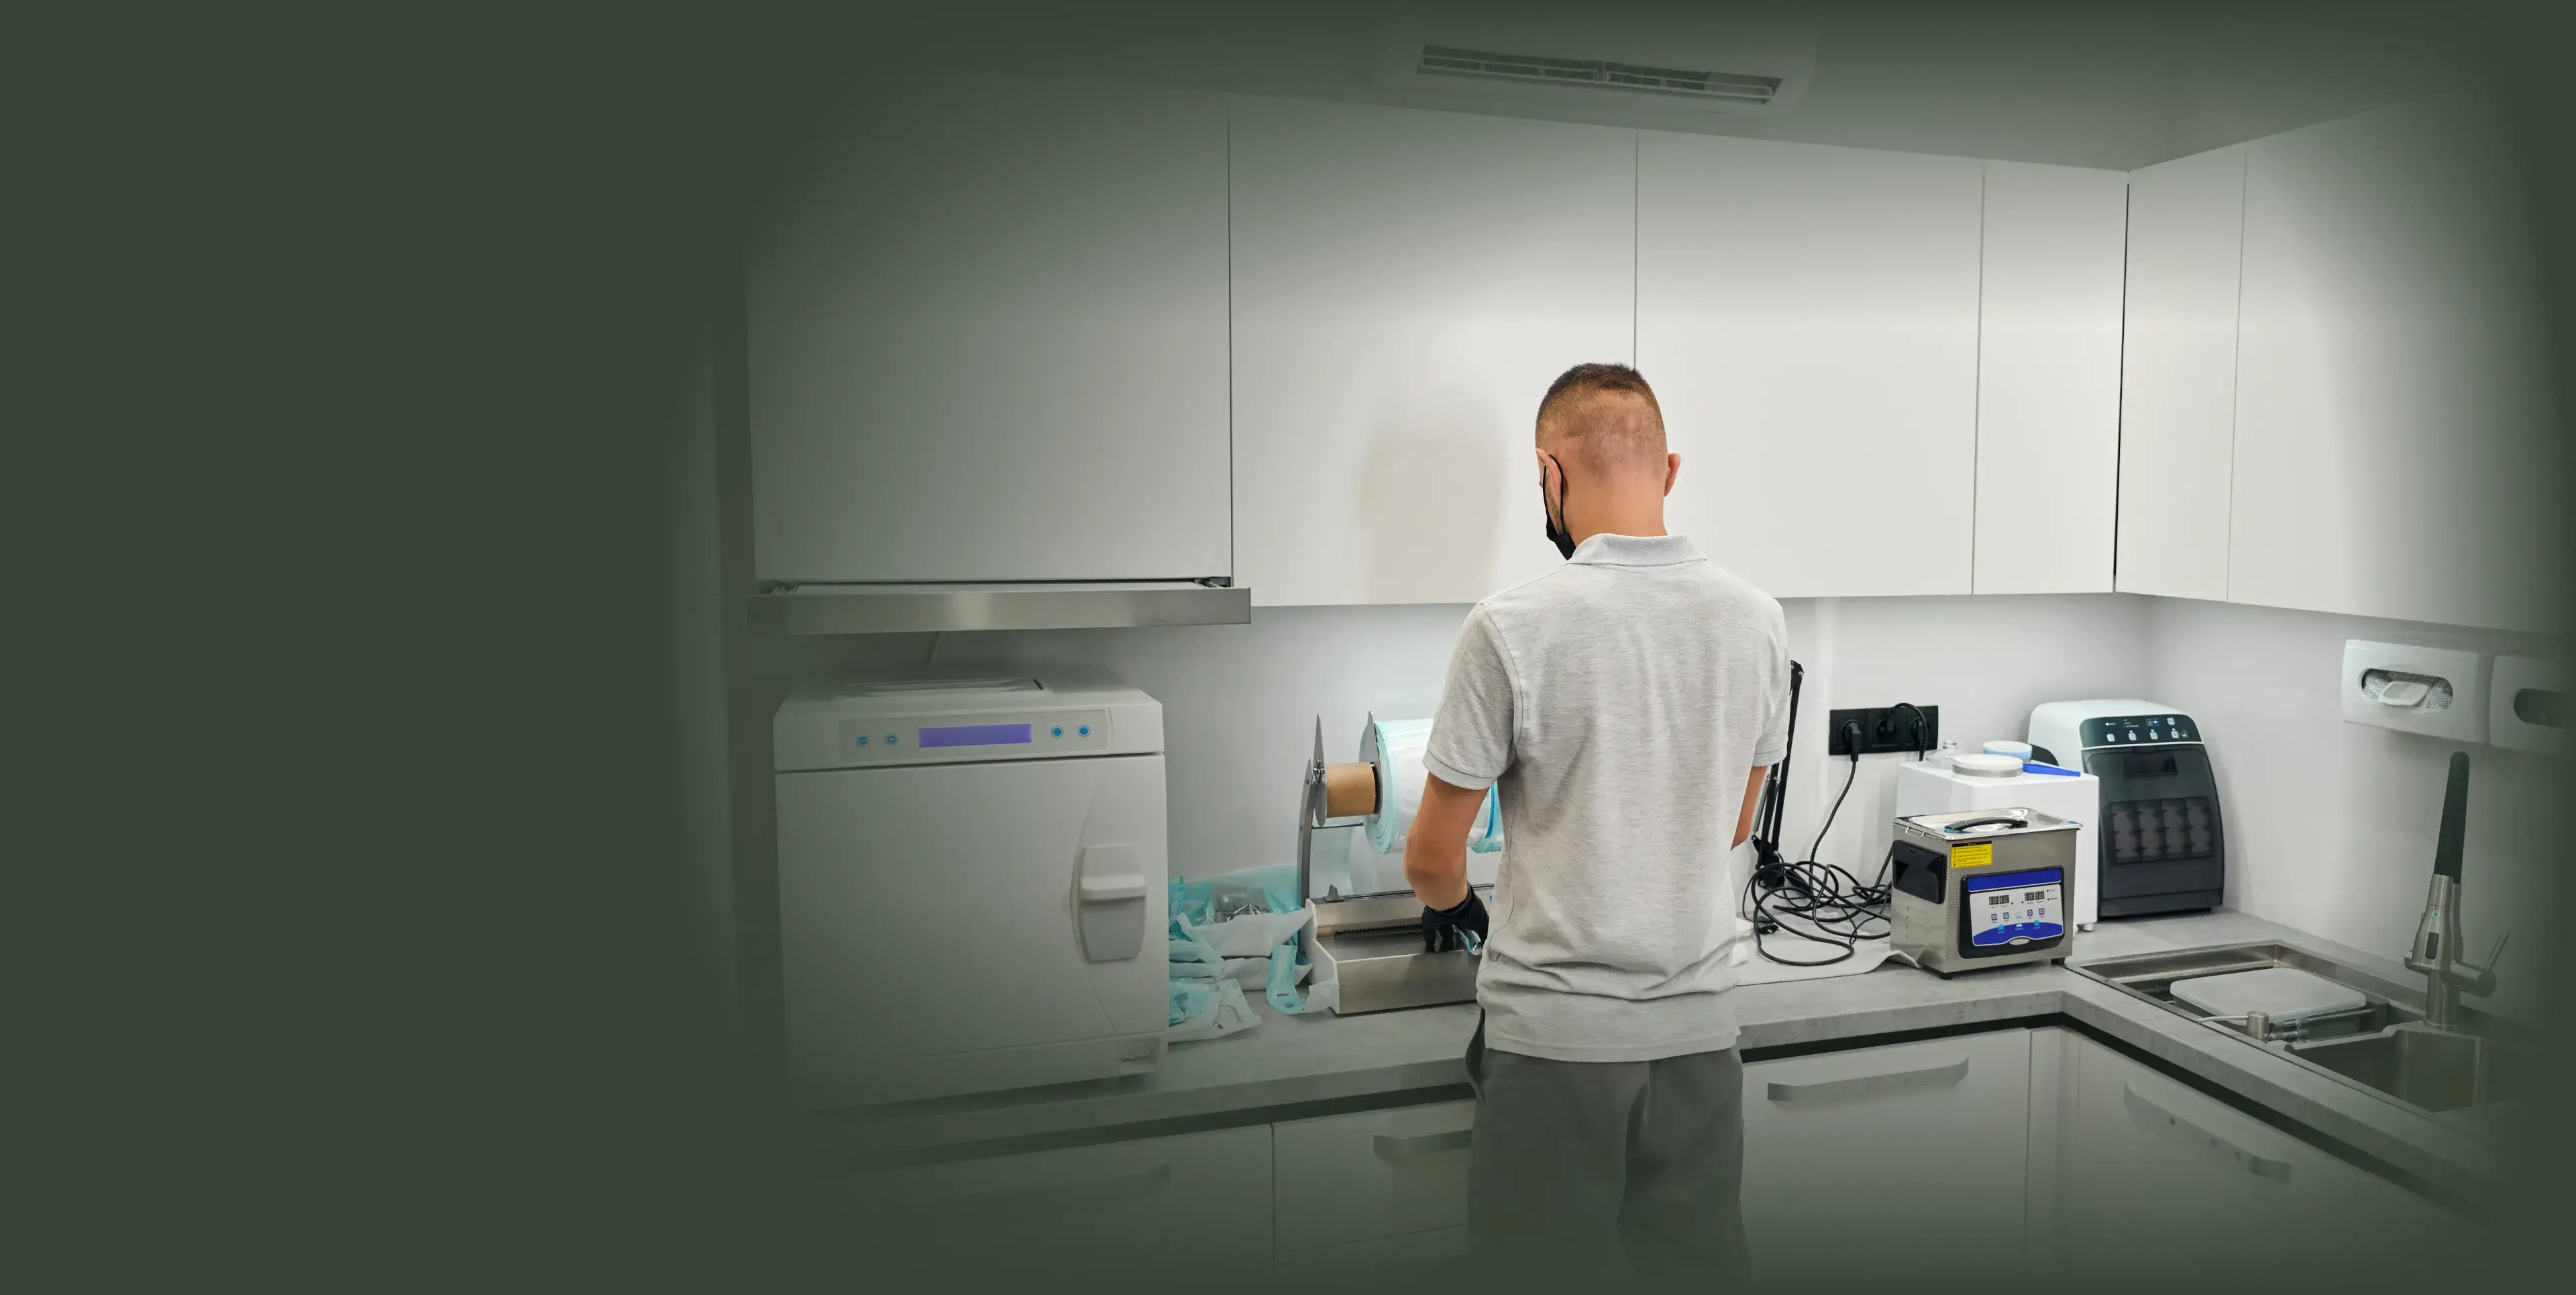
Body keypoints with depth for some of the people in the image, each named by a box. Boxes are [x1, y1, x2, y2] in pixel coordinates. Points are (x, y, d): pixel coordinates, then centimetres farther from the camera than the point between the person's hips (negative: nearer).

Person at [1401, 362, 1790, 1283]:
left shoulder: (1512, 628, -16)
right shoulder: (1756, 621, -1)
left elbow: (1432, 859, -7)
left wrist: (1453, 903, 15)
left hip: (1555, 1033, -4)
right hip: (1699, 1027, 5)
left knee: (1547, 1270, 11)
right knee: (1701, 1263, 18)